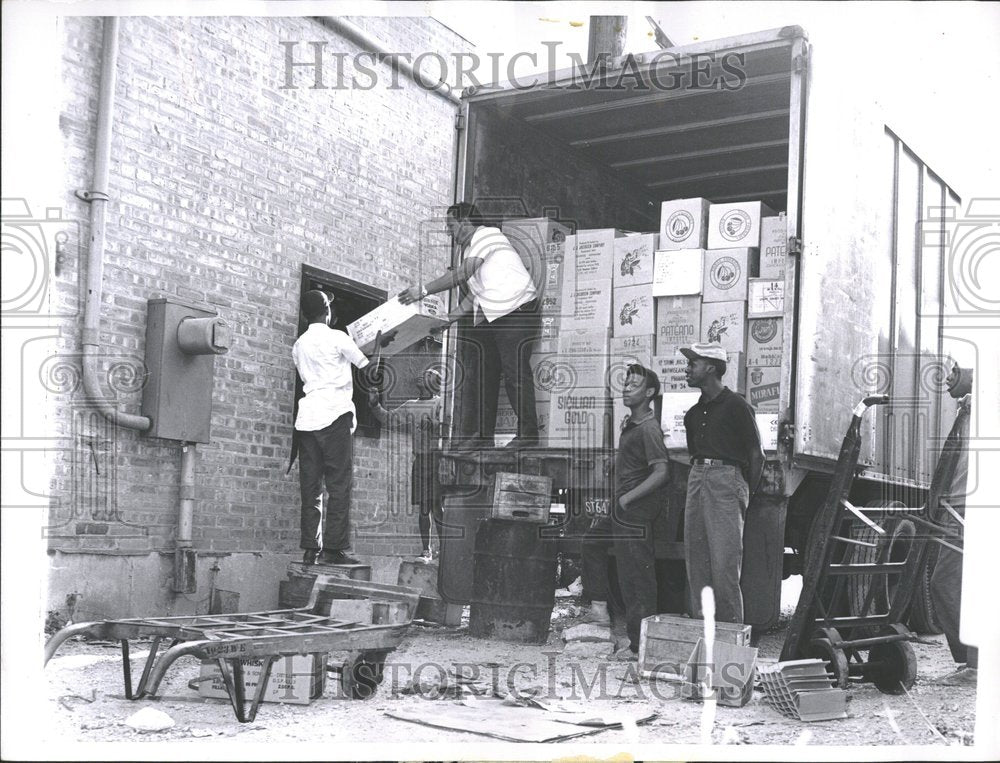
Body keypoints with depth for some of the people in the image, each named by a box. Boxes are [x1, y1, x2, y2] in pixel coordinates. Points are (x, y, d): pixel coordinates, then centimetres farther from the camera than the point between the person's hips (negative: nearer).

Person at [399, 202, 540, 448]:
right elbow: (474, 294, 20)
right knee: (486, 374, 9)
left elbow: (462, 274, -19)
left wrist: (424, 290, -16)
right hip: (491, 317, 10)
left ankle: (528, 434, -6)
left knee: (515, 373, -11)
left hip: (516, 311, -10)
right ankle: (485, 433, 14)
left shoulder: (488, 235, -9)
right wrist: (448, 318, 15)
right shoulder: (469, 249, 21)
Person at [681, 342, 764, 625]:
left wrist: (747, 493, -2)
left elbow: (756, 455, -2)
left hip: (726, 477, -7)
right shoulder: (694, 413, 17)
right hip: (696, 478, 8)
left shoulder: (736, 406, -4)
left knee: (724, 562, -9)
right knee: (695, 561, 6)